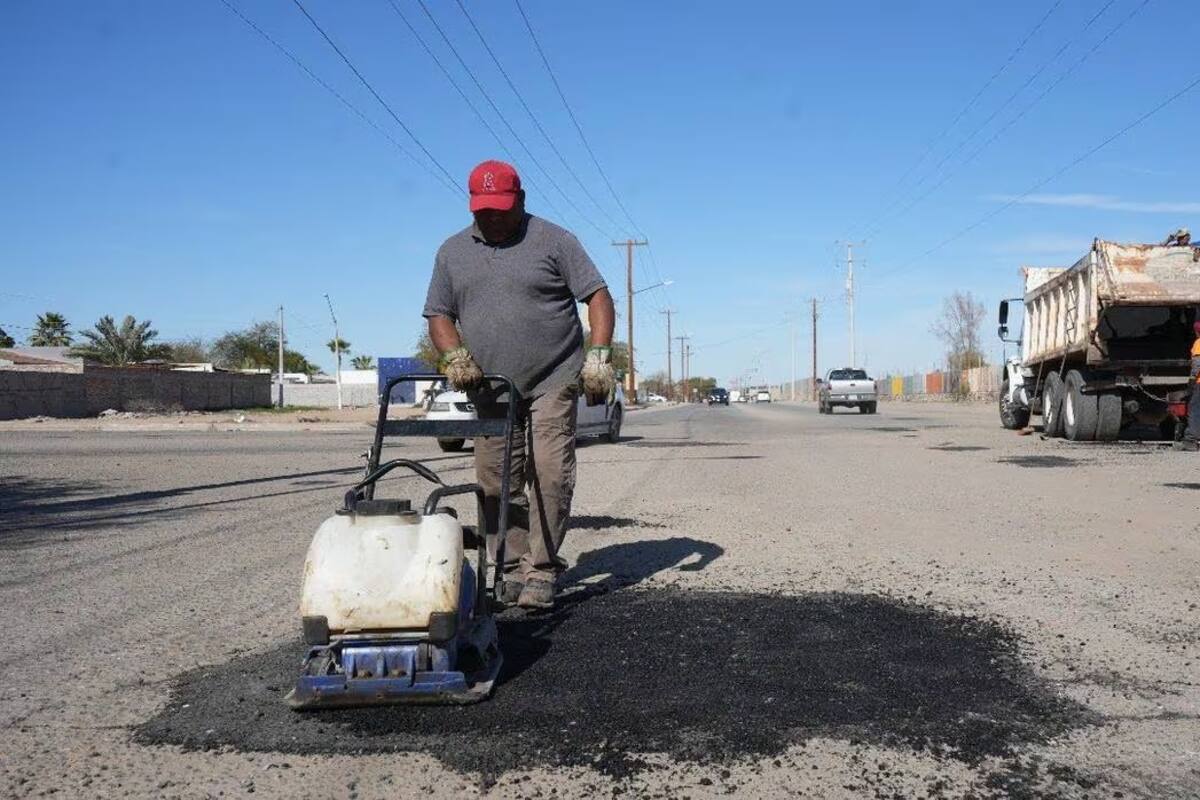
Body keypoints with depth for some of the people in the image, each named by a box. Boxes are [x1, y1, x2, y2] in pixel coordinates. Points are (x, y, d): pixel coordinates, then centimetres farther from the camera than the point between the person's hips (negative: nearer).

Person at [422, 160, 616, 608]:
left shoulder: (552, 241, 1)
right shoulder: (452, 252, 13)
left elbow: (598, 296, -2)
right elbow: (439, 314, 13)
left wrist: (599, 356, -14)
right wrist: (455, 355, -7)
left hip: (553, 384, -4)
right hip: (491, 391, 4)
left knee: (551, 476, -10)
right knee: (496, 484, 3)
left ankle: (541, 571, -3)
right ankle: (513, 568, 14)